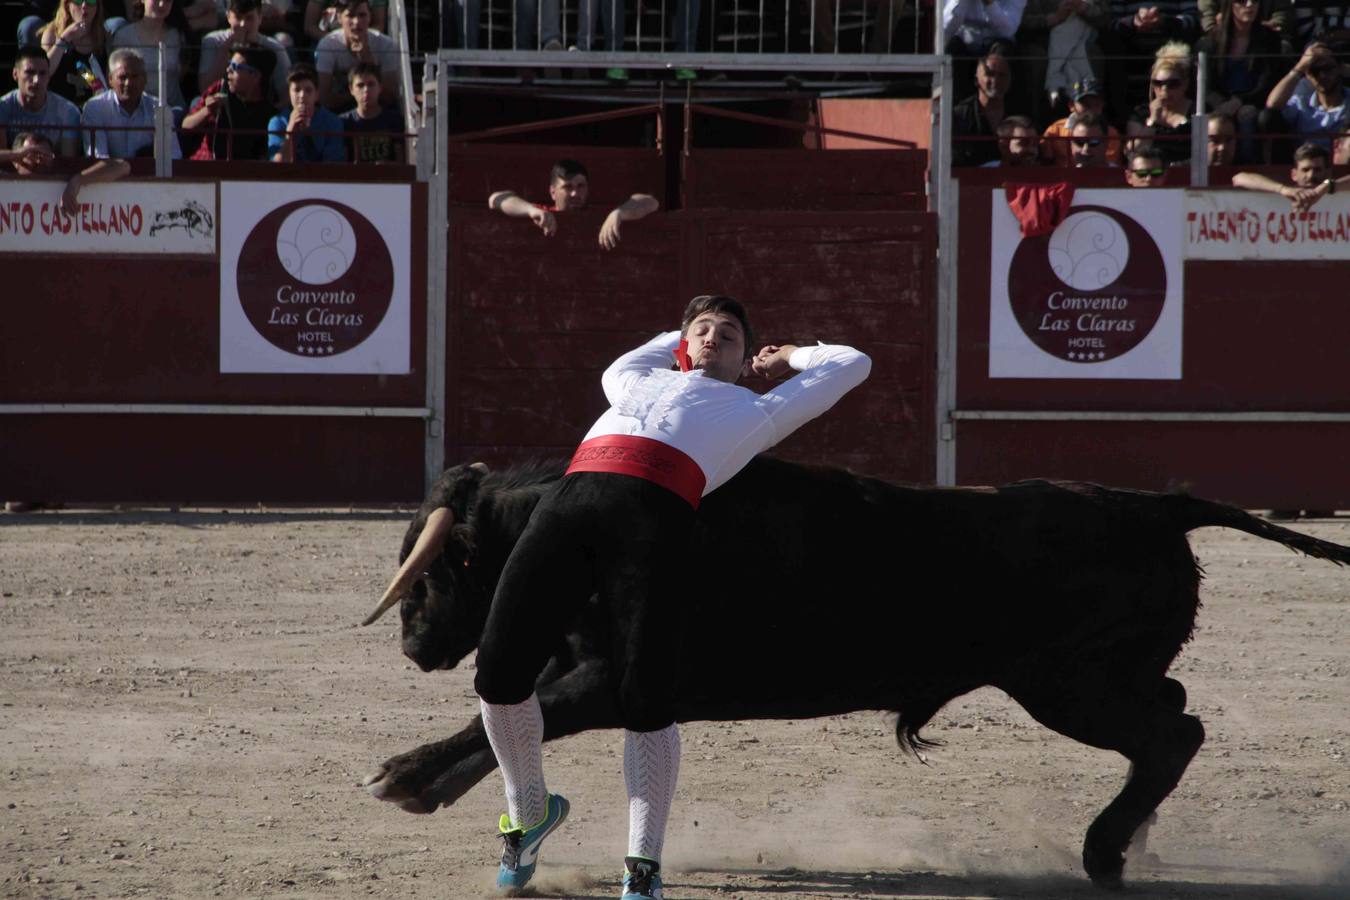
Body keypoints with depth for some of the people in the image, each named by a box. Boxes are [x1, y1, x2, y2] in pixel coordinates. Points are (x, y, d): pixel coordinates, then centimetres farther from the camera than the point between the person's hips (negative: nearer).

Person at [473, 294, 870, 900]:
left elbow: (852, 365, 42)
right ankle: (529, 809, 16)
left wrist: (788, 358, 53)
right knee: (498, 673, -9)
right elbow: (618, 368, 65)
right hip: (567, 502, 3)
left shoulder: (755, 412, 33)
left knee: (645, 700, -16)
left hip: (654, 517, -3)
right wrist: (681, 338, 65)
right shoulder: (641, 383, 41)